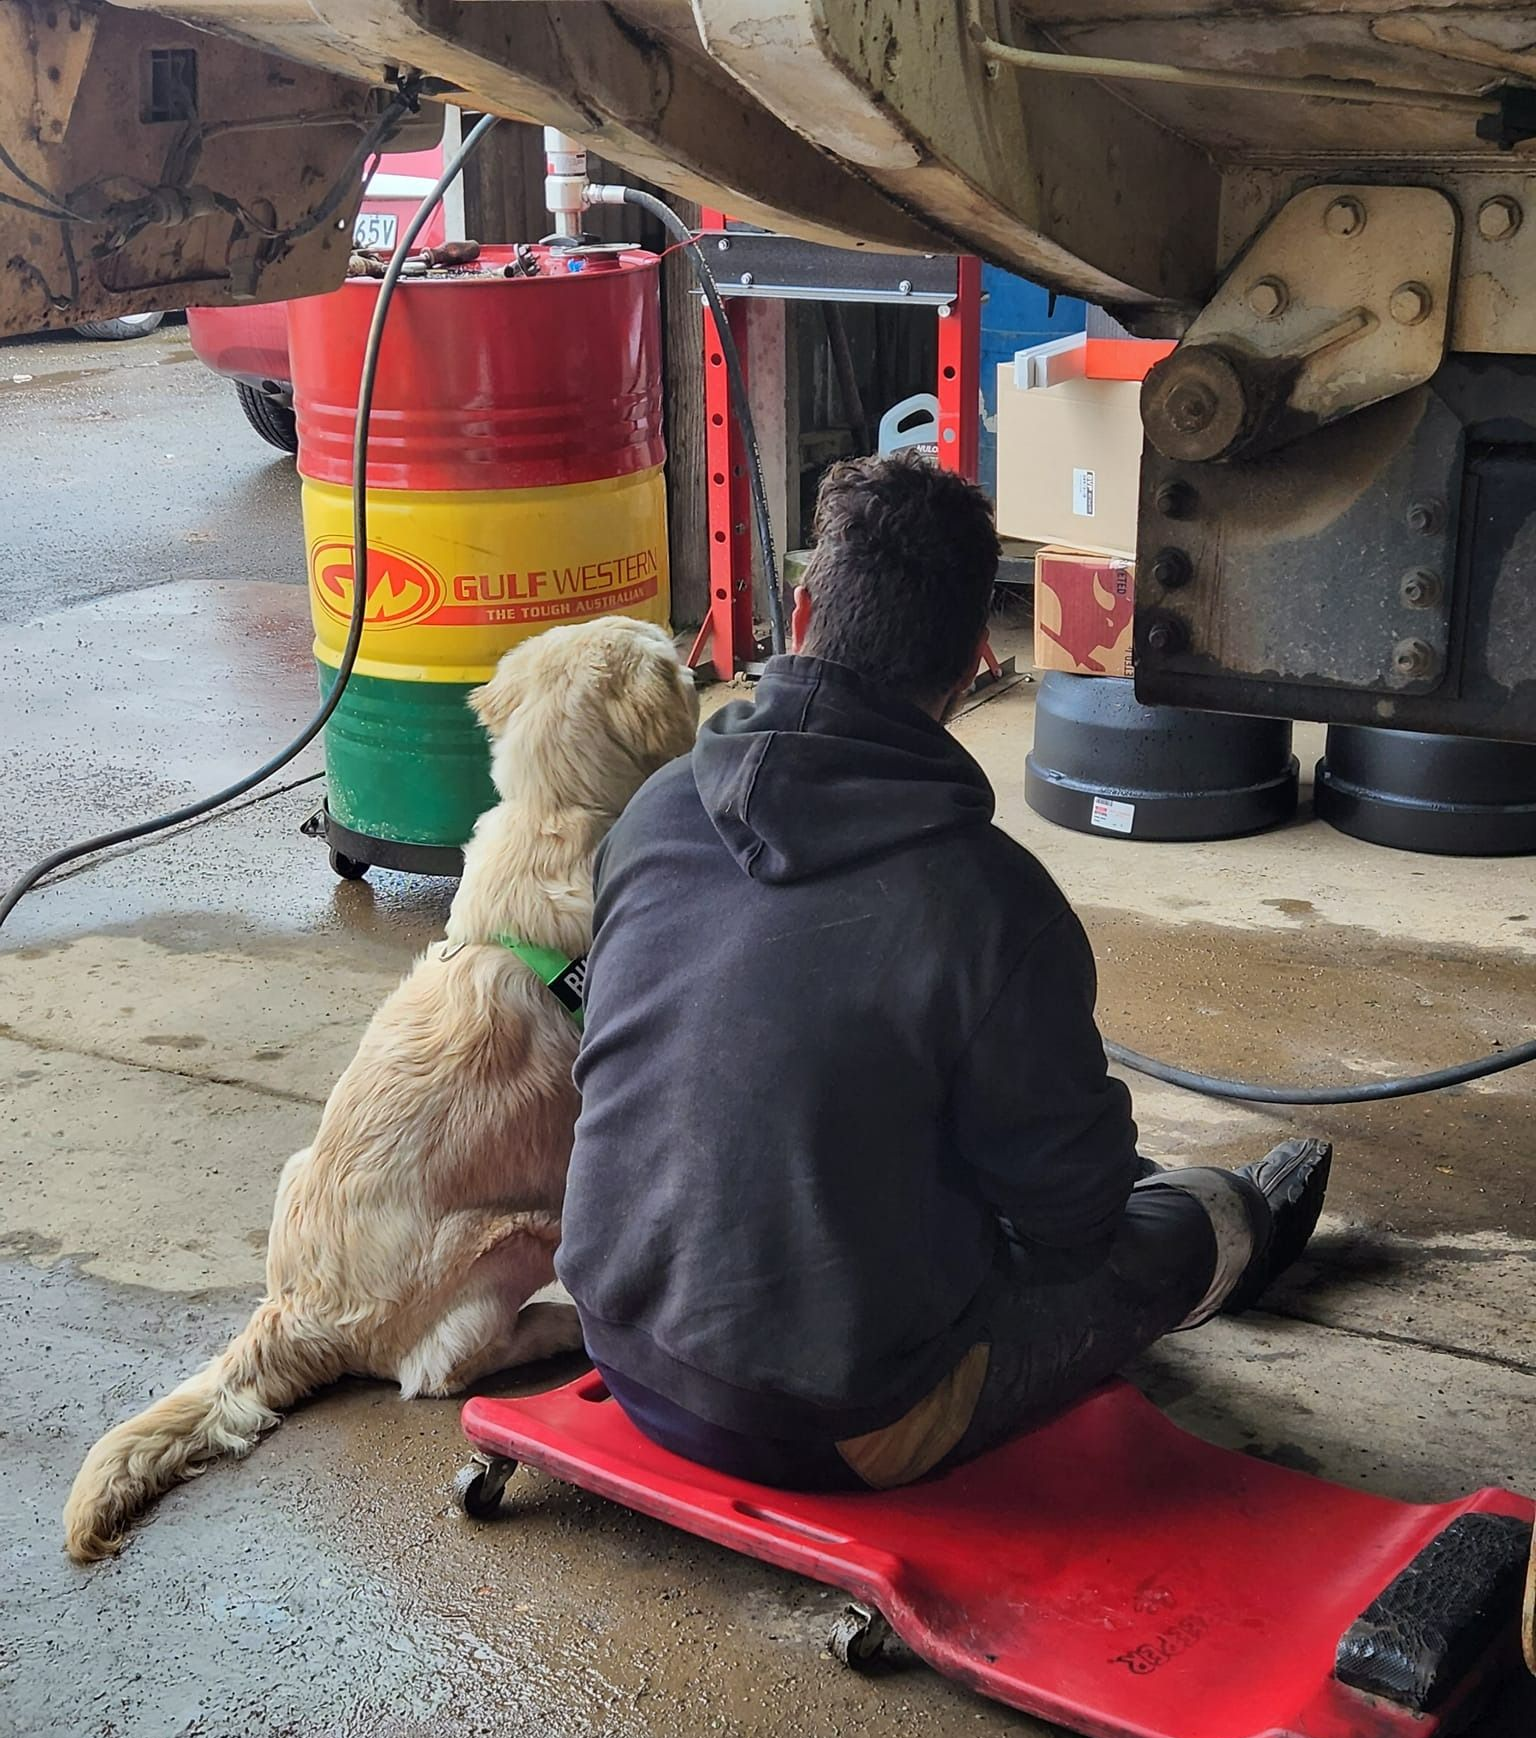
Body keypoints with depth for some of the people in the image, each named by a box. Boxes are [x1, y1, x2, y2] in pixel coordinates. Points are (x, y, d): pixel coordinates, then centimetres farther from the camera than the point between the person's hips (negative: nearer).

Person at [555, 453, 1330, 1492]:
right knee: (1195, 1219, 19)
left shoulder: (656, 813, -7)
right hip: (840, 1430, -6)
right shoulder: (991, 899, -24)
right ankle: (1242, 1231, 54)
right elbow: (1071, 1203, -12)